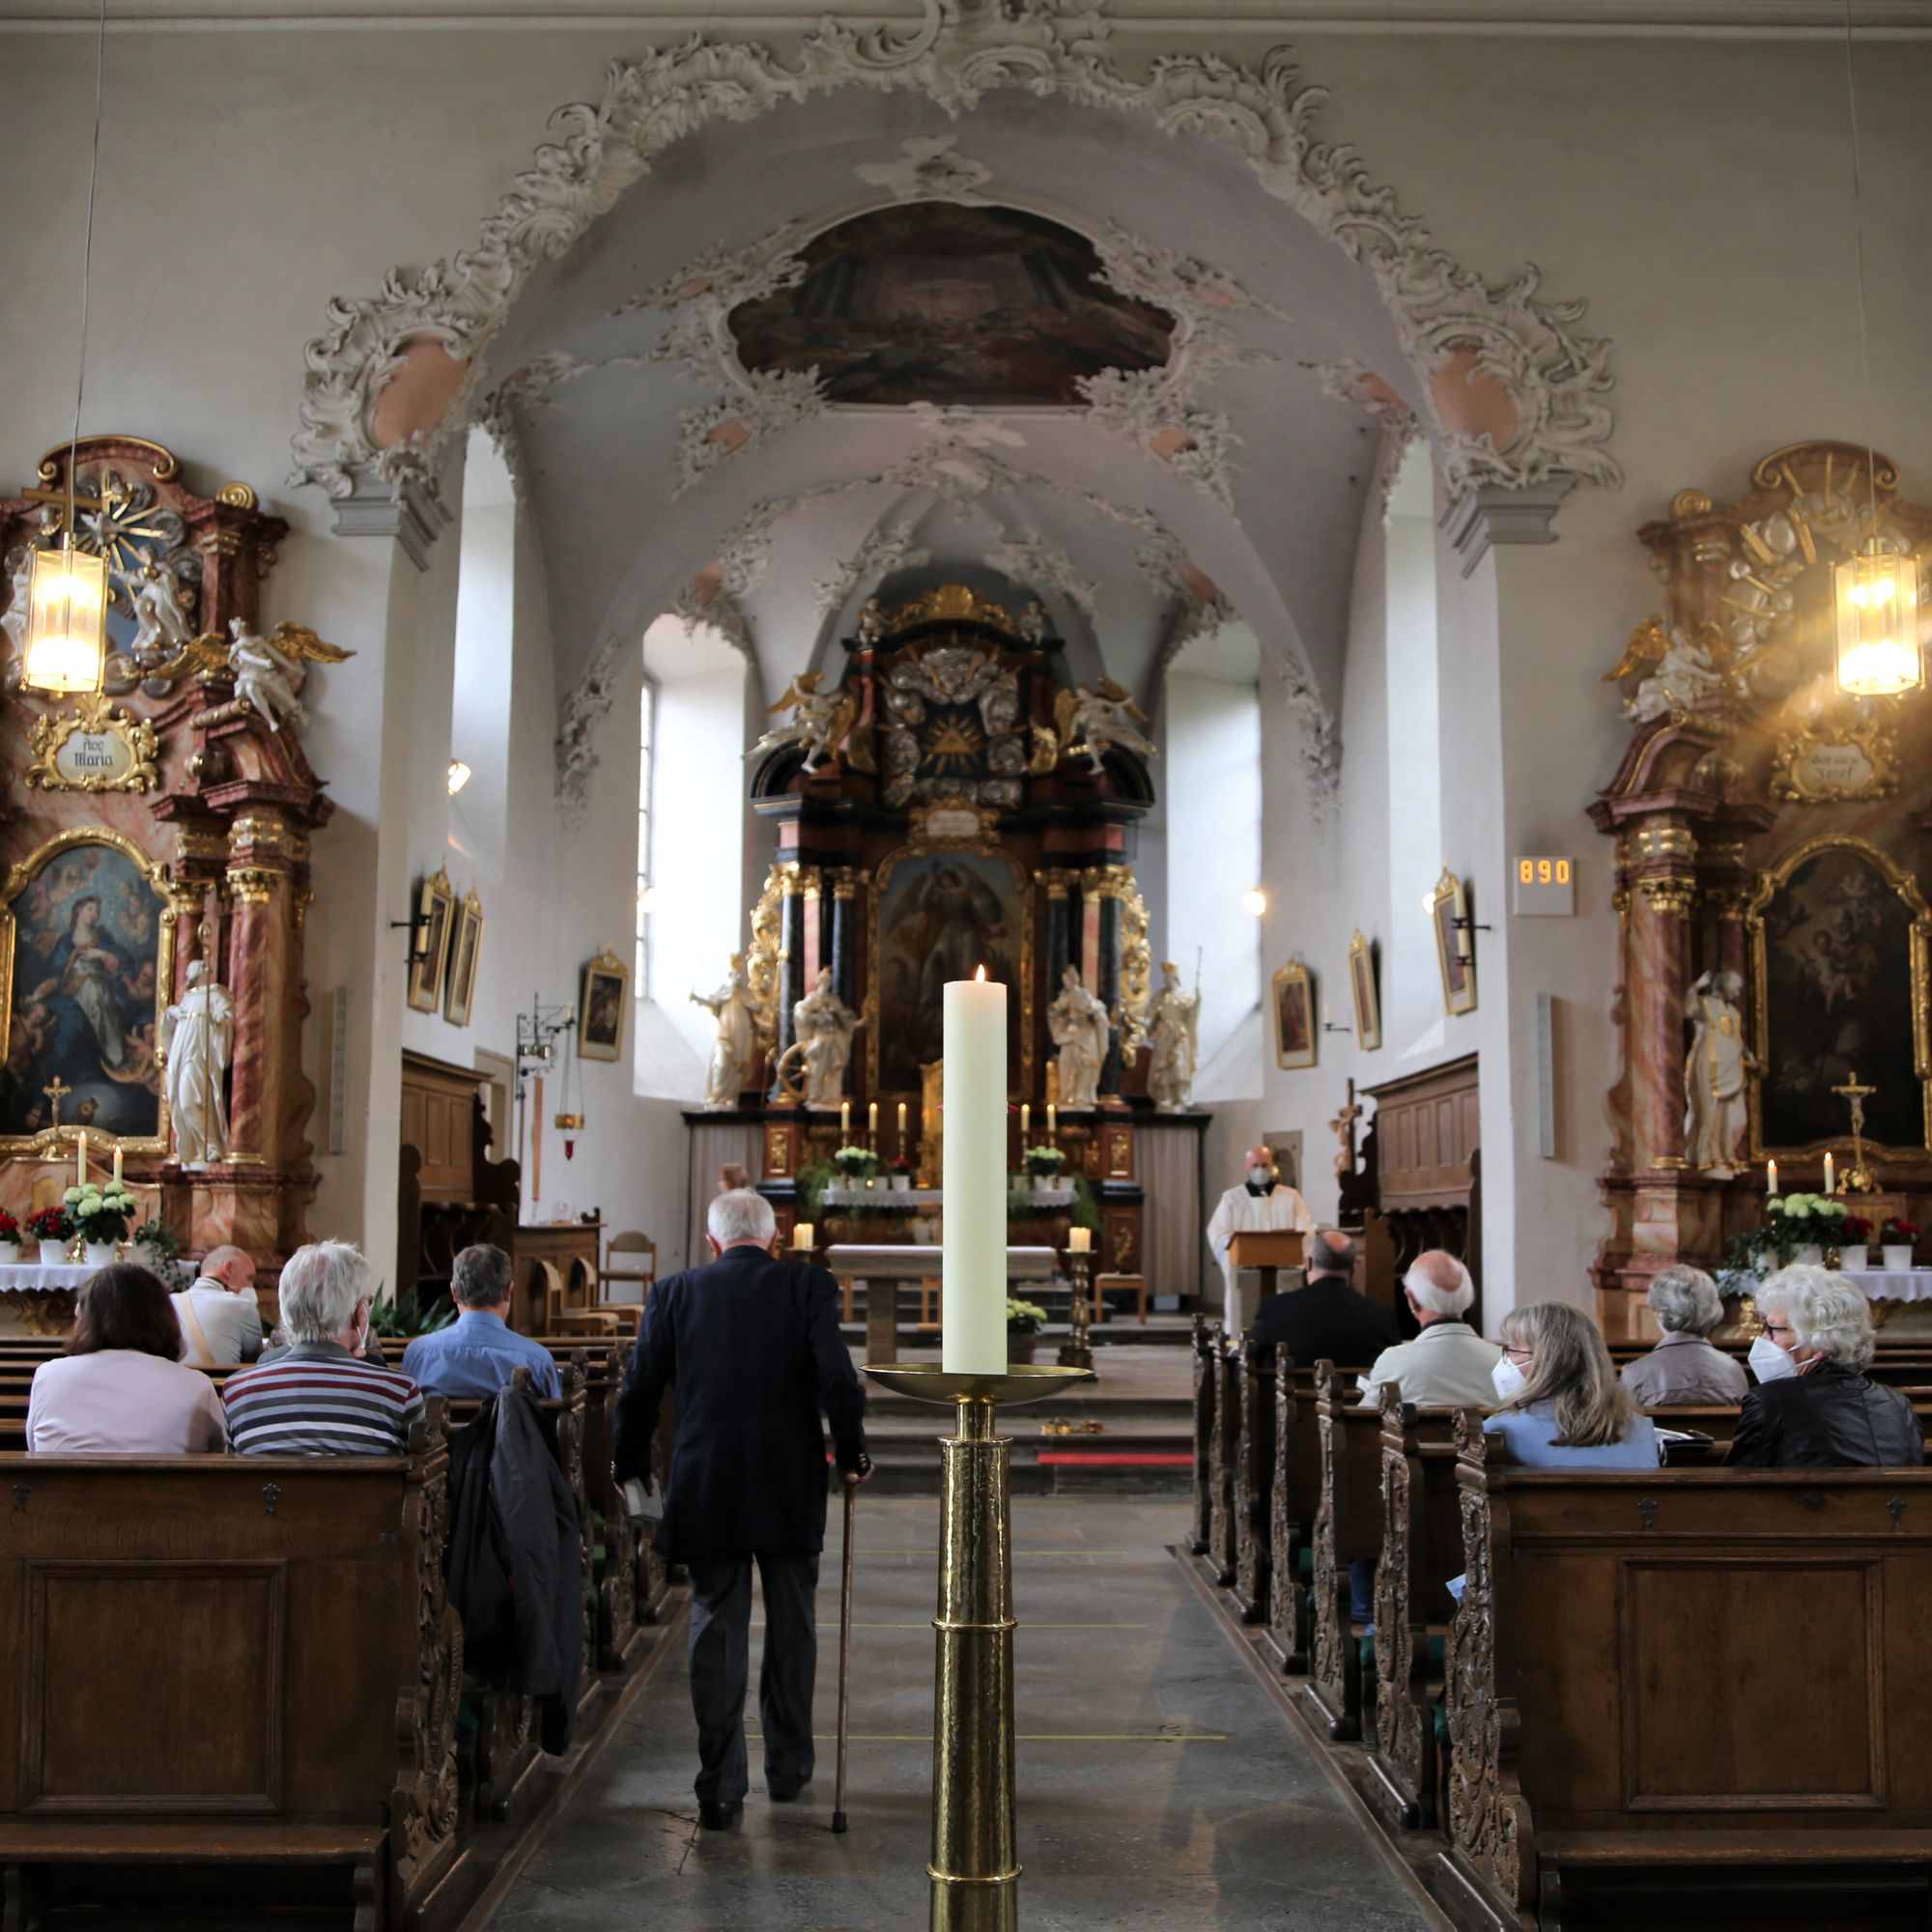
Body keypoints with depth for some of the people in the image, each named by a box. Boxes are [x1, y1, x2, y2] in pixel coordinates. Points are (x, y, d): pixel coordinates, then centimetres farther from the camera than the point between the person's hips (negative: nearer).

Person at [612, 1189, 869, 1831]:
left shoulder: (676, 1291, 2)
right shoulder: (809, 1285, -3)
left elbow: (640, 1389, 2)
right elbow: (838, 1381, -12)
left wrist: (629, 1466, 16)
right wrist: (853, 1454, 3)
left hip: (706, 1490, 0)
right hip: (791, 1489, 0)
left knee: (716, 1629, 7)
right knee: (791, 1628, 16)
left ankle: (720, 1789, 8)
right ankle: (788, 1768, 27)